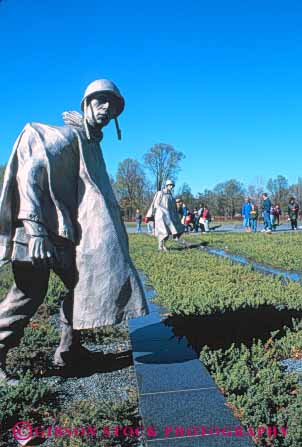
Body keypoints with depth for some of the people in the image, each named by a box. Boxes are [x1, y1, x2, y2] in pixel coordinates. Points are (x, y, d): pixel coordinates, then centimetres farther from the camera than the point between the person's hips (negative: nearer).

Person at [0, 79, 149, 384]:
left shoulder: (90, 143, 18)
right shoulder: (65, 135, -10)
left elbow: (91, 195, 20)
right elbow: (29, 174, -20)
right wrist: (35, 228, -28)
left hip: (66, 231, 10)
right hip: (41, 230, -10)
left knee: (84, 284, 11)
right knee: (30, 292, -7)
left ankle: (69, 351, 22)